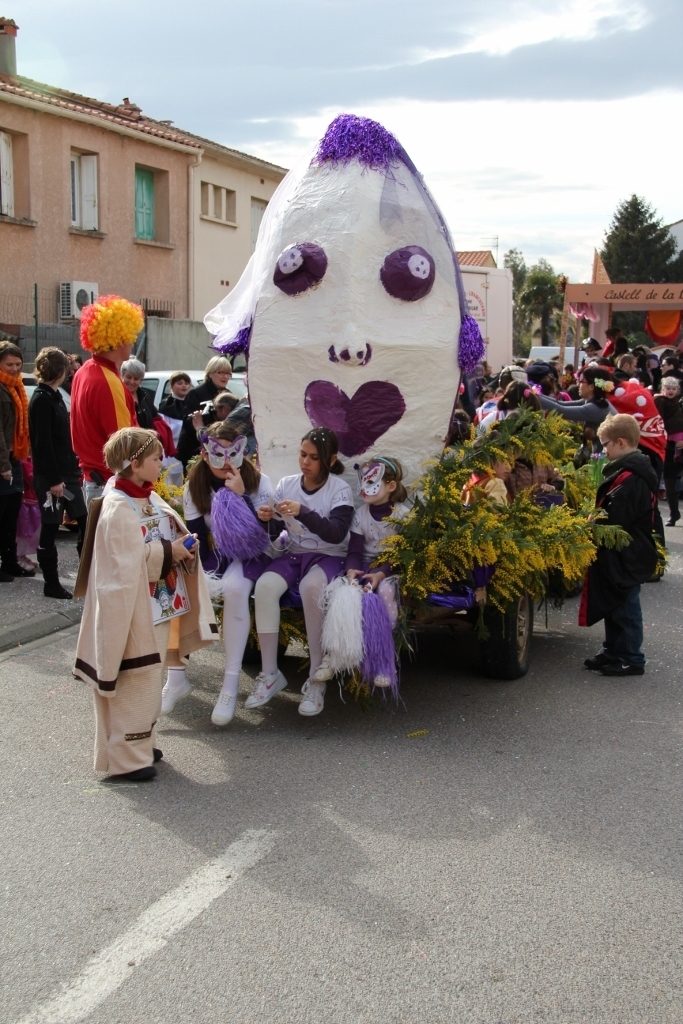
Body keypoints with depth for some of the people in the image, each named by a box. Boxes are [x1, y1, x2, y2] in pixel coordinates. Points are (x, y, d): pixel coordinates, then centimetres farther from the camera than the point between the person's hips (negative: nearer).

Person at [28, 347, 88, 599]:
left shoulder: (54, 396, 13)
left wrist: (74, 467, 15)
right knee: (50, 530, 1)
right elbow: (43, 443, -19)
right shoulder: (41, 400, -14)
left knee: (84, 521, 10)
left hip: (67, 472, 9)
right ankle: (51, 584, 9)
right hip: (50, 476, -9)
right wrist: (53, 479, -21)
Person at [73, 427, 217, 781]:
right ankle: (126, 756, 8)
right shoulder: (118, 509, -18)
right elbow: (126, 563, -22)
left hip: (160, 604, 9)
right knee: (134, 680, -2)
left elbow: (174, 535, 17)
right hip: (134, 609, -9)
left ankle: (141, 741, 31)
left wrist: (185, 545, -4)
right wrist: (168, 552, -19)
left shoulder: (152, 499, 9)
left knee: (150, 676, 18)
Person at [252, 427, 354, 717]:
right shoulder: (286, 484, 4)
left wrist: (303, 512, -34)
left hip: (328, 557, -4)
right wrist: (267, 519, -17)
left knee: (311, 586, -37)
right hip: (293, 554, 4)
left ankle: (316, 679, -27)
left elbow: (337, 534, -21)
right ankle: (269, 673, -17)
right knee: (264, 586, -28)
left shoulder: (340, 489, -7)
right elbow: (276, 531, 8)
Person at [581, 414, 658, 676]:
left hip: (625, 557, -10)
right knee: (614, 605, 18)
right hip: (623, 554, 10)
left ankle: (630, 659, 12)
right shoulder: (635, 470, 10)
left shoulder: (630, 479, -25)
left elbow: (614, 519, -28)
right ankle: (614, 651, 29)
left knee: (625, 608, 1)